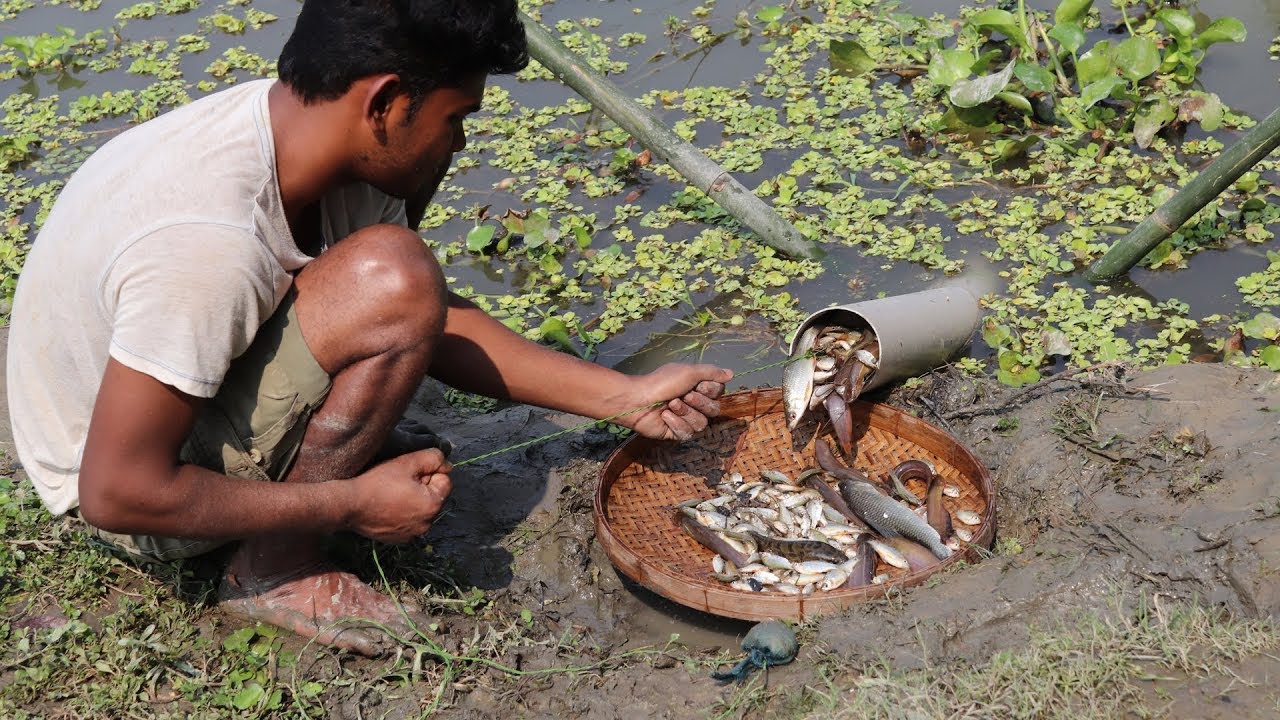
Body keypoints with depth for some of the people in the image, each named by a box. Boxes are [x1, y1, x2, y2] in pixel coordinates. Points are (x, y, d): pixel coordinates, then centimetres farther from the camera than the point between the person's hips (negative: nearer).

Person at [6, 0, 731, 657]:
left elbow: (438, 320, 0)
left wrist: (627, 396, -4)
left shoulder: (300, 119, -12)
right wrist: (352, 507, -23)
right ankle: (277, 569, -13)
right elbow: (117, 493, -31)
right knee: (393, 281, -30)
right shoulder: (207, 244, -37)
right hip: (135, 491, -8)